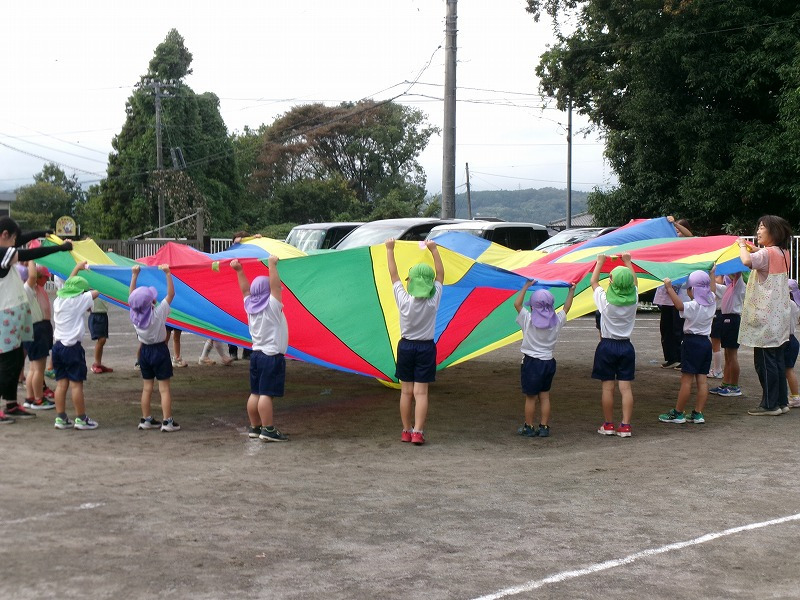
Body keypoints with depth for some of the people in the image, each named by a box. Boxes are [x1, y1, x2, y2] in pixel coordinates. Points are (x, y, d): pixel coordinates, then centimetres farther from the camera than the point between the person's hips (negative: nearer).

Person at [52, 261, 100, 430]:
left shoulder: (58, 300, 9)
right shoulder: (78, 301, -10)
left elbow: (68, 285, 28)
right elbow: (97, 291, -5)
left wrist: (77, 268, 36)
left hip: (58, 345, 7)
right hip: (72, 347, -7)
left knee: (61, 383, 9)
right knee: (76, 384, -2)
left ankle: (61, 418, 12)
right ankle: (81, 419, 4)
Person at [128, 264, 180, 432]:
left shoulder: (134, 314, -8)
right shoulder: (158, 313, -21)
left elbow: (131, 295, 6)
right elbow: (171, 294, -18)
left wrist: (134, 275, 8)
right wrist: (168, 274, -19)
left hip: (144, 350, 5)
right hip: (159, 350, -5)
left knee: (147, 386, 14)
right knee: (164, 387, -1)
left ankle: (146, 419, 19)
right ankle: (167, 421, -2)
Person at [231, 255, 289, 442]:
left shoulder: (250, 306, 9)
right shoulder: (271, 306, -11)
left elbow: (245, 289, 20)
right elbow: (275, 286, -19)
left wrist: (239, 271, 20)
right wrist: (272, 265, -20)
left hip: (256, 354, 8)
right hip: (272, 356, -8)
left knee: (255, 393, 10)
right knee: (266, 394, -11)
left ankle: (254, 427, 15)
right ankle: (268, 430, -12)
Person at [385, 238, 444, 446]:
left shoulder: (404, 300, -10)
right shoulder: (434, 300, -9)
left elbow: (393, 275, 0)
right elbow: (440, 274, 3)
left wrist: (390, 250, 8)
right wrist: (434, 250, 9)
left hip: (406, 346, 1)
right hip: (426, 347, -1)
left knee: (406, 391, 9)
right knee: (421, 392, -1)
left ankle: (406, 431, 15)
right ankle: (418, 432, -8)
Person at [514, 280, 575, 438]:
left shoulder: (528, 319, -12)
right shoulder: (557, 321, 0)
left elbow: (517, 304, -3)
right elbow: (566, 307, 16)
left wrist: (526, 286, 1)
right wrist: (571, 291, 25)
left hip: (531, 362, -4)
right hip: (548, 361, 4)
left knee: (530, 397, 3)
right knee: (545, 396, 11)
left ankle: (529, 428, 10)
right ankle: (544, 427, 13)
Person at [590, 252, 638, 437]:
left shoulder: (605, 300, -13)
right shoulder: (633, 299, -6)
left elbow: (593, 281, 4)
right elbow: (634, 282, 17)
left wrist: (600, 262, 15)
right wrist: (628, 262, 25)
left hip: (607, 346, -3)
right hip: (626, 346, 3)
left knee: (607, 387, 4)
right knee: (626, 387, 3)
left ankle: (608, 425, 11)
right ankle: (625, 426, 2)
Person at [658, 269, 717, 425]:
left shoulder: (693, 306, -16)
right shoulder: (711, 302, 6)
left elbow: (680, 306, -36)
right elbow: (712, 290, 28)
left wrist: (669, 288, -33)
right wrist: (712, 275, 41)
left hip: (692, 341, -8)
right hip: (706, 342, 8)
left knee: (686, 379, -4)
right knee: (702, 379, 6)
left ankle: (678, 413, 1)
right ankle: (698, 413, 8)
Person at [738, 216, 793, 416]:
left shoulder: (767, 253, -16)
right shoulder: (783, 253, 11)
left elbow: (747, 261, -35)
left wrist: (742, 245, -16)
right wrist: (754, 249, 23)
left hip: (765, 318, -9)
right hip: (779, 316, 9)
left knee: (764, 362, -2)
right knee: (777, 361, 13)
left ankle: (769, 404, 2)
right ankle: (781, 401, 19)